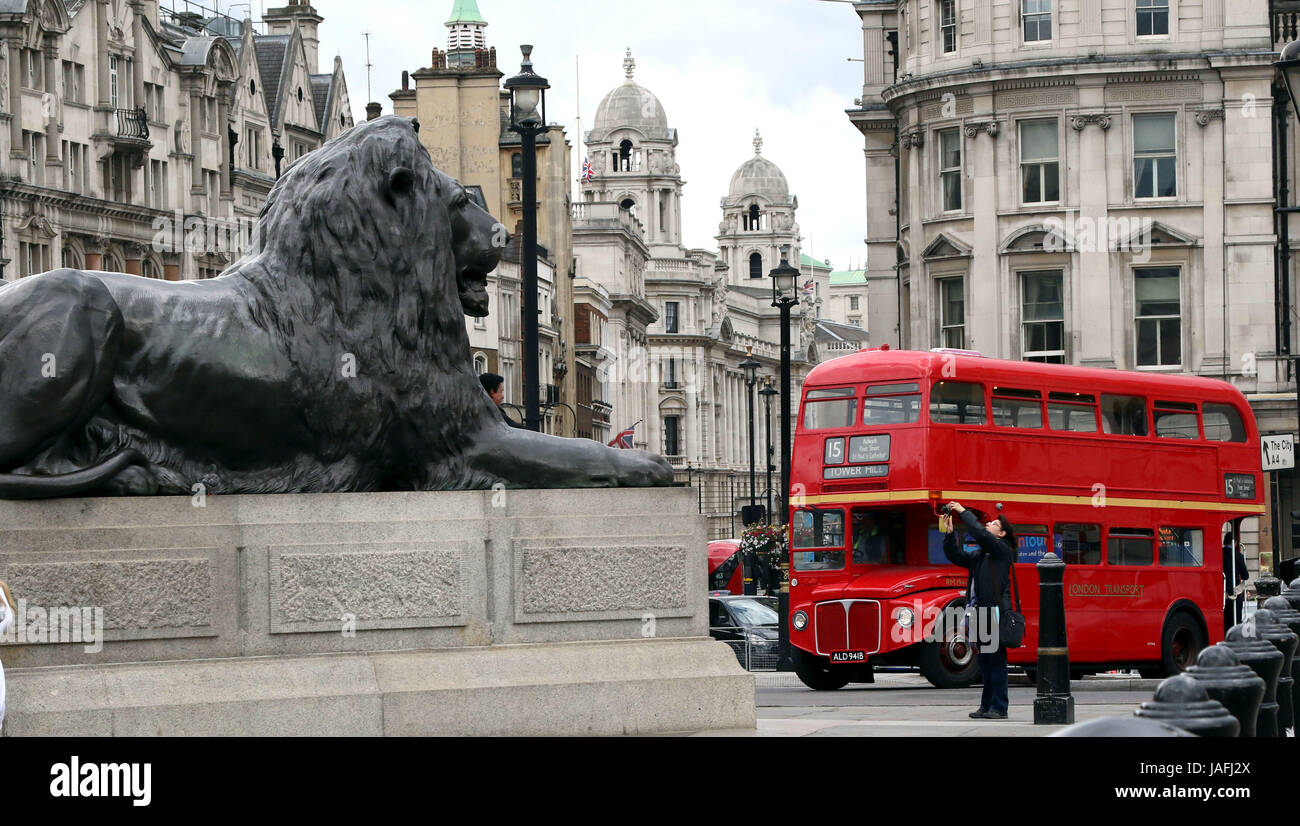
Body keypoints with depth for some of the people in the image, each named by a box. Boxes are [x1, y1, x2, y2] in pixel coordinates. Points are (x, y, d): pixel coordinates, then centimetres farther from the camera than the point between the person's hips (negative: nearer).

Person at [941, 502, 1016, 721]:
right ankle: (986, 707, 17)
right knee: (985, 662, 12)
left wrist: (964, 512, -6)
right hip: (980, 613, 8)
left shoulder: (1002, 550, -3)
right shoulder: (980, 555, 20)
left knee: (996, 661, -6)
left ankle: (999, 708, -4)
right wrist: (949, 533, 4)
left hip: (995, 612, -8)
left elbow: (979, 533, -15)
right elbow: (956, 556, 16)